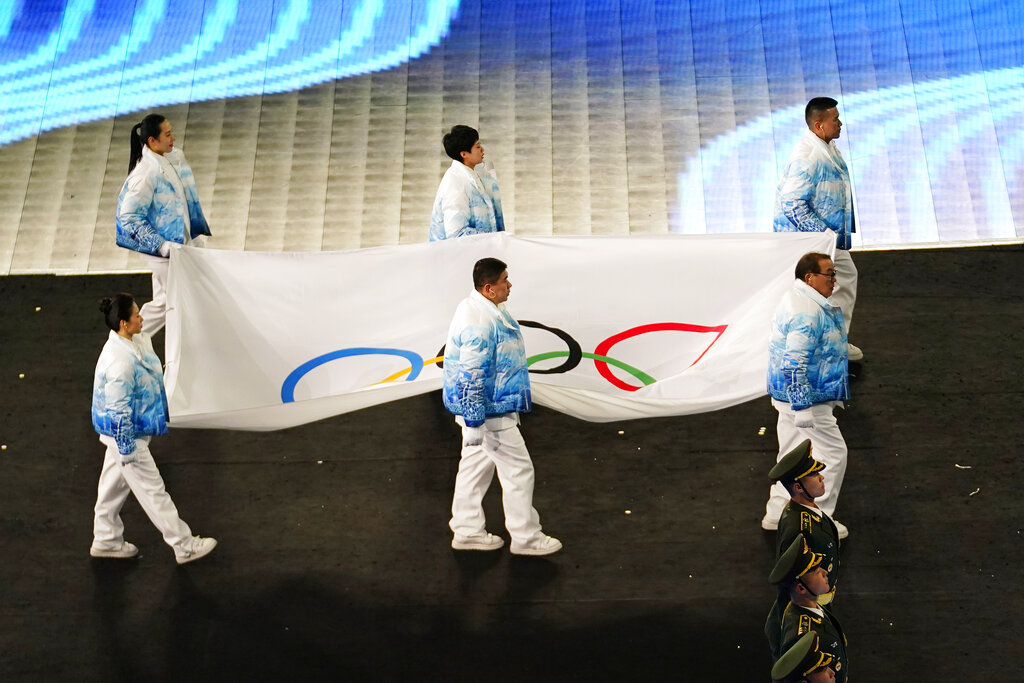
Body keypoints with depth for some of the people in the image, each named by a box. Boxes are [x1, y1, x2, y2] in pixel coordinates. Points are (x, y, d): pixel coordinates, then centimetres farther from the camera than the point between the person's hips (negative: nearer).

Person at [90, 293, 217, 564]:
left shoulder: (136, 342, -2)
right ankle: (184, 546, 16)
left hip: (123, 432, 10)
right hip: (125, 435, -10)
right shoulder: (120, 361, -32)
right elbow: (119, 410, -27)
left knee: (114, 483, 22)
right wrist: (127, 448, -20)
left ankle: (106, 541, 39)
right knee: (152, 490, 4)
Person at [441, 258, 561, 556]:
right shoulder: (478, 323, -27)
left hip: (478, 406, 10)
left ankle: (467, 531, 29)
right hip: (489, 412, -10)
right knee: (518, 470, 2)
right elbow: (471, 377, -28)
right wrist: (475, 423, -26)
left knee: (476, 466, 18)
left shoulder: (487, 310, 7)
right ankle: (525, 537, 15)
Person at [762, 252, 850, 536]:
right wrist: (802, 407, -27)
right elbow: (795, 364, -29)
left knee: (793, 453, 19)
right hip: (805, 399, -10)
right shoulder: (807, 313, -25)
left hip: (789, 395, 10)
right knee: (833, 453, 1)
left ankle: (777, 514, 28)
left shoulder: (796, 300, 10)